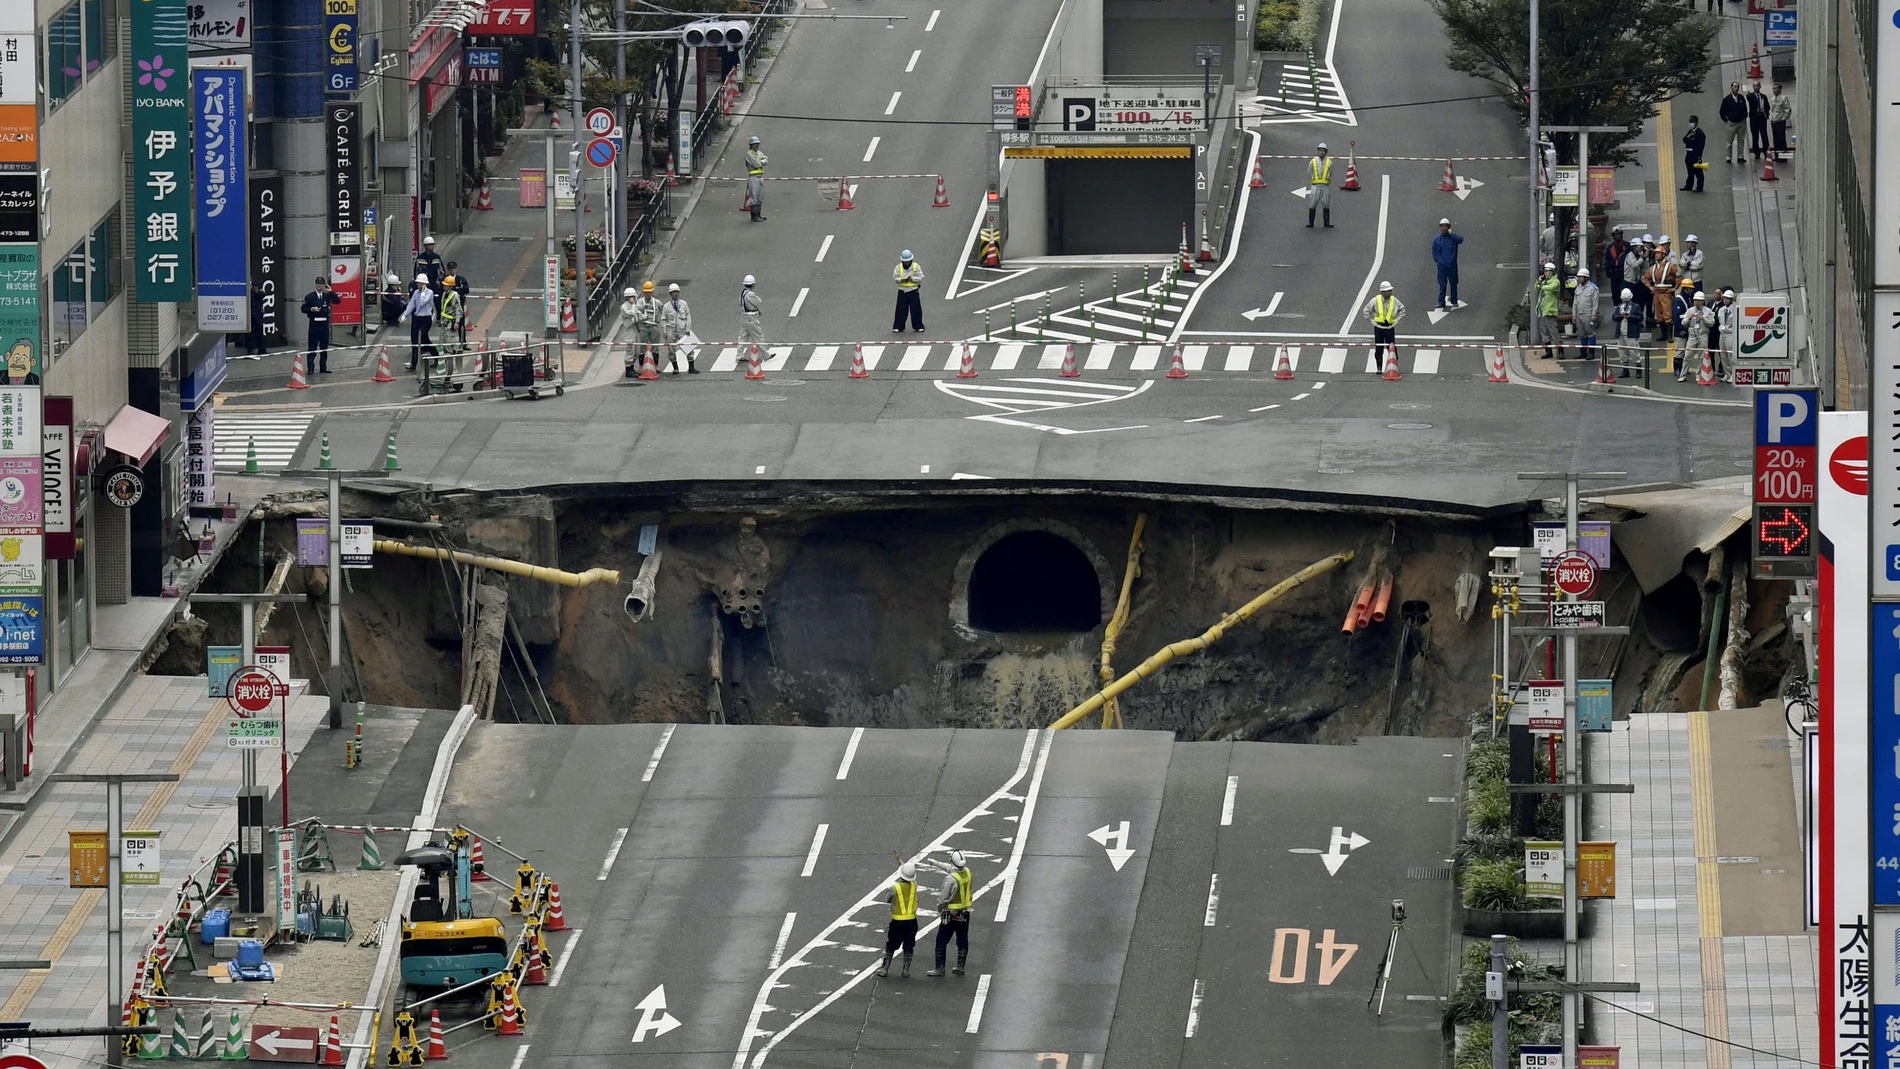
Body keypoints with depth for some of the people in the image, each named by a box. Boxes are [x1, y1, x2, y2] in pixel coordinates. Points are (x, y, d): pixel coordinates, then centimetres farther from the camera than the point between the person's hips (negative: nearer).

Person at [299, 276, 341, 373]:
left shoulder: (327, 295, 8)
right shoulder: (309, 296, 1)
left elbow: (338, 301, -3)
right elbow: (303, 309, 0)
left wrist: (331, 292, -9)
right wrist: (311, 309, -16)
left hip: (324, 323, 3)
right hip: (314, 324, -3)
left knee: (324, 347, 7)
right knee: (312, 347, -5)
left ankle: (323, 368, 14)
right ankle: (311, 368, -4)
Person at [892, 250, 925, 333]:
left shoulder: (916, 266, -2)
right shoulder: (898, 267, 2)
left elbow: (921, 278, -4)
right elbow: (895, 278, 0)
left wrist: (912, 279, -18)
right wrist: (902, 280, -19)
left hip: (913, 291, -1)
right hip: (902, 291, 1)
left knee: (915, 310, 1)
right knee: (901, 310, 0)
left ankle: (918, 326, 11)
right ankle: (898, 327, 6)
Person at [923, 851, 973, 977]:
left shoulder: (951, 879, -24)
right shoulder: (968, 872, -3)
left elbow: (943, 898, -16)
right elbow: (950, 868, 17)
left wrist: (939, 910, 3)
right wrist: (936, 863, 28)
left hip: (951, 915, -7)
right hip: (965, 915, 7)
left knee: (941, 942, 4)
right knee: (962, 942, 15)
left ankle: (939, 968, 6)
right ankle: (960, 967, 21)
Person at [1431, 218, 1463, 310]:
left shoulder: (1453, 238, -1)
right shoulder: (1436, 240, 5)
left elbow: (1460, 239, -22)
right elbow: (1434, 252, 13)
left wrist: (1450, 234, -21)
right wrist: (1438, 261, 2)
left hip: (1452, 265, -1)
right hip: (1442, 266, 1)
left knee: (1453, 284, 7)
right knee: (1442, 285, -1)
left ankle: (1454, 301, 18)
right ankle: (1441, 302, 3)